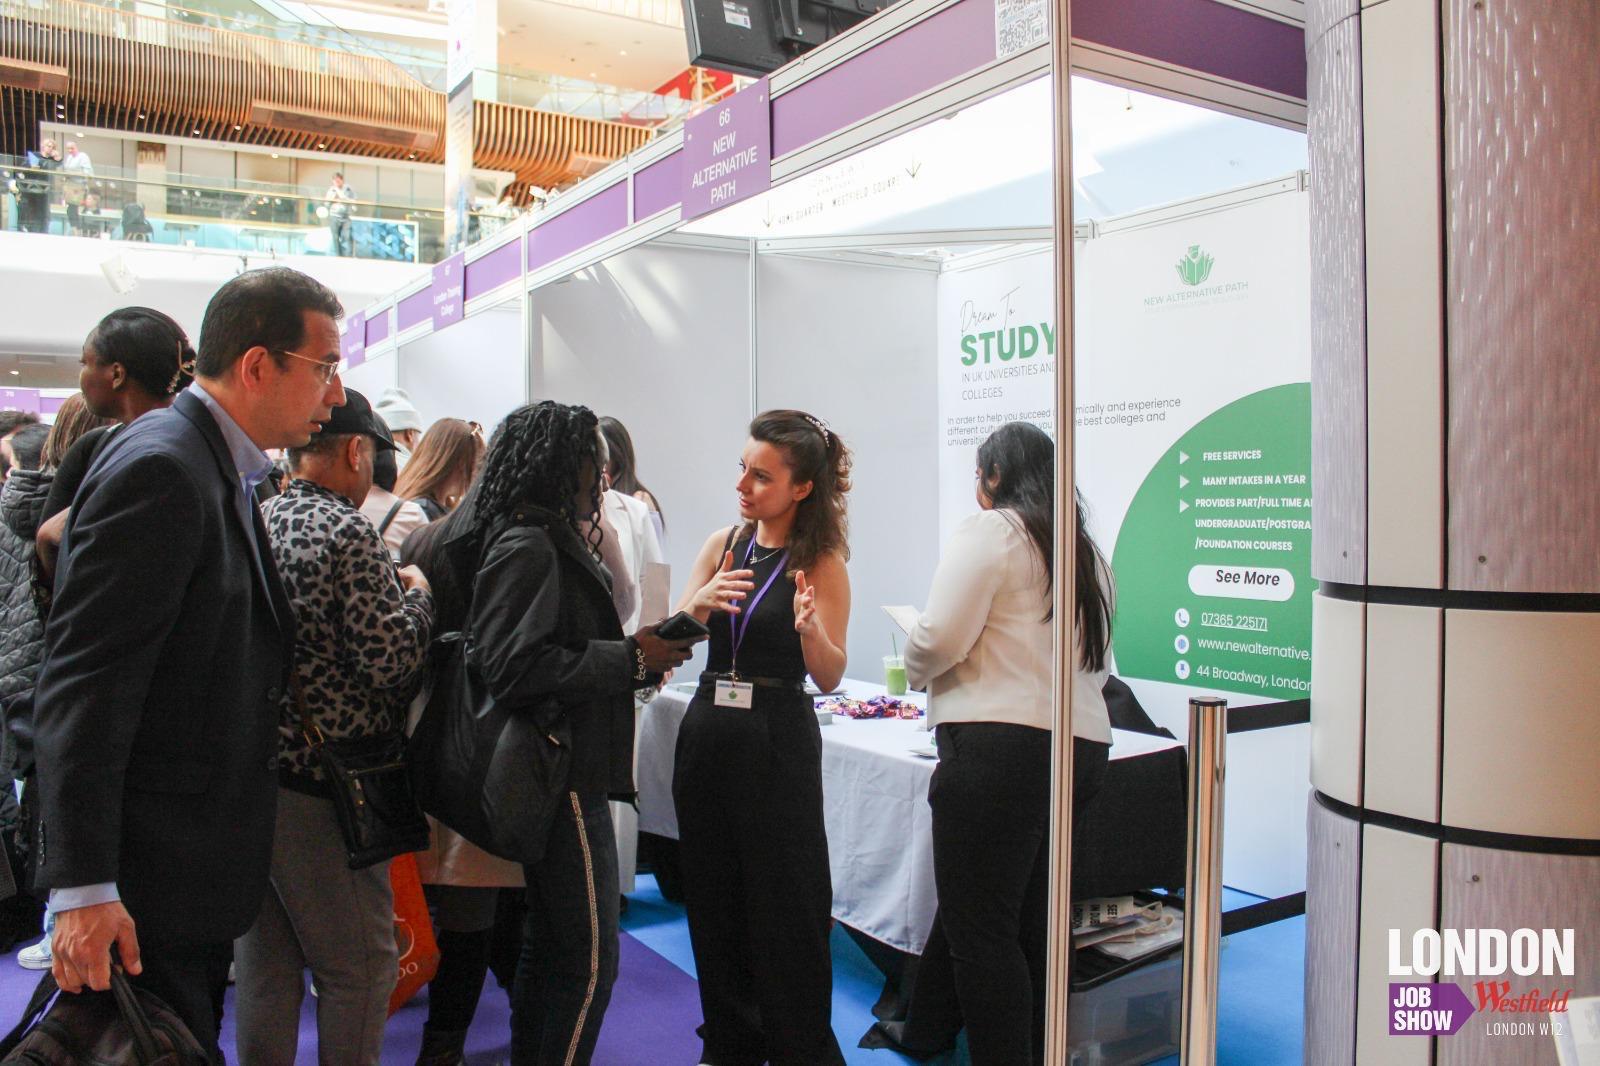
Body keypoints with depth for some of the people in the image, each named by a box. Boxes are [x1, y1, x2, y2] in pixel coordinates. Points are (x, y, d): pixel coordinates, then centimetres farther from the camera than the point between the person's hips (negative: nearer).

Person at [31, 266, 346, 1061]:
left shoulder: (221, 469, 10)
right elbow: (81, 688, -24)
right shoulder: (157, 468, -20)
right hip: (144, 880, -9)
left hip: (196, 862, 9)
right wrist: (83, 888, -24)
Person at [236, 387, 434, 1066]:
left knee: (266, 959, 20)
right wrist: (417, 594, -3)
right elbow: (390, 659, -22)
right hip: (322, 786, -8)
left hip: (250, 770, 8)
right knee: (360, 966, 7)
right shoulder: (348, 534, -17)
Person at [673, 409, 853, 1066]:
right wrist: (700, 603, -20)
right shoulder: (722, 544, 6)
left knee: (785, 912, 2)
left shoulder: (821, 563, -7)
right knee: (714, 903, 15)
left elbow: (830, 677, -12)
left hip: (777, 745, -5)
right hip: (706, 734, 5)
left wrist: (810, 628, -31)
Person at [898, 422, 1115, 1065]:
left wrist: (915, 671, 8)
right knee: (1027, 923, 15)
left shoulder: (989, 530, -4)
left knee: (979, 928, 0)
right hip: (1082, 744, 9)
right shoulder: (1085, 551, 19)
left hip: (1000, 746, -9)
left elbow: (940, 638, -12)